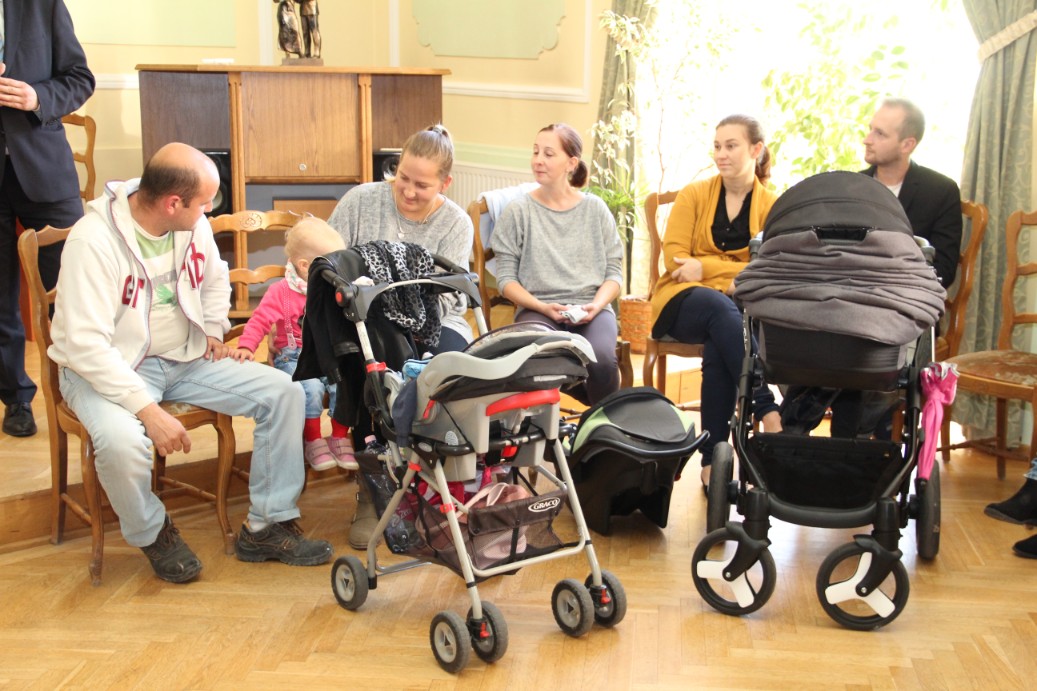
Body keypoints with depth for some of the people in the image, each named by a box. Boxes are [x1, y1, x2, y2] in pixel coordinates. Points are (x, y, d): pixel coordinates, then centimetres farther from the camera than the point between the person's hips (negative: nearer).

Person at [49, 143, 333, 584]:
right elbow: (86, 346, -28)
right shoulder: (94, 240, -24)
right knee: (122, 441, -37)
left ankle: (266, 528, 0)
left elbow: (215, 279, 22)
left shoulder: (193, 224, -2)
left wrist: (213, 331, 8)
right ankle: (153, 533, -3)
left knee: (284, 393, -9)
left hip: (184, 360, 6)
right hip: (110, 369, -6)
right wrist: (148, 411, -33)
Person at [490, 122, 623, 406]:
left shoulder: (595, 209, 10)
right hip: (537, 307, -1)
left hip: (591, 308, 1)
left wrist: (596, 305, -11)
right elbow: (506, 279, 3)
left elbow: (614, 272, 8)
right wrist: (543, 307, -12)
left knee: (600, 359, -32)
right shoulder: (518, 211, 6)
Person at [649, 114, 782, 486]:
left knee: (717, 348, -36)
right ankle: (768, 413, -41)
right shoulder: (693, 195, 10)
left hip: (741, 305, 0)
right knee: (720, 308, -37)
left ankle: (713, 457, -32)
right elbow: (674, 257, 0)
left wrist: (704, 266, -12)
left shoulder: (773, 206, 8)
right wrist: (734, 273, -12)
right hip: (684, 300, 0)